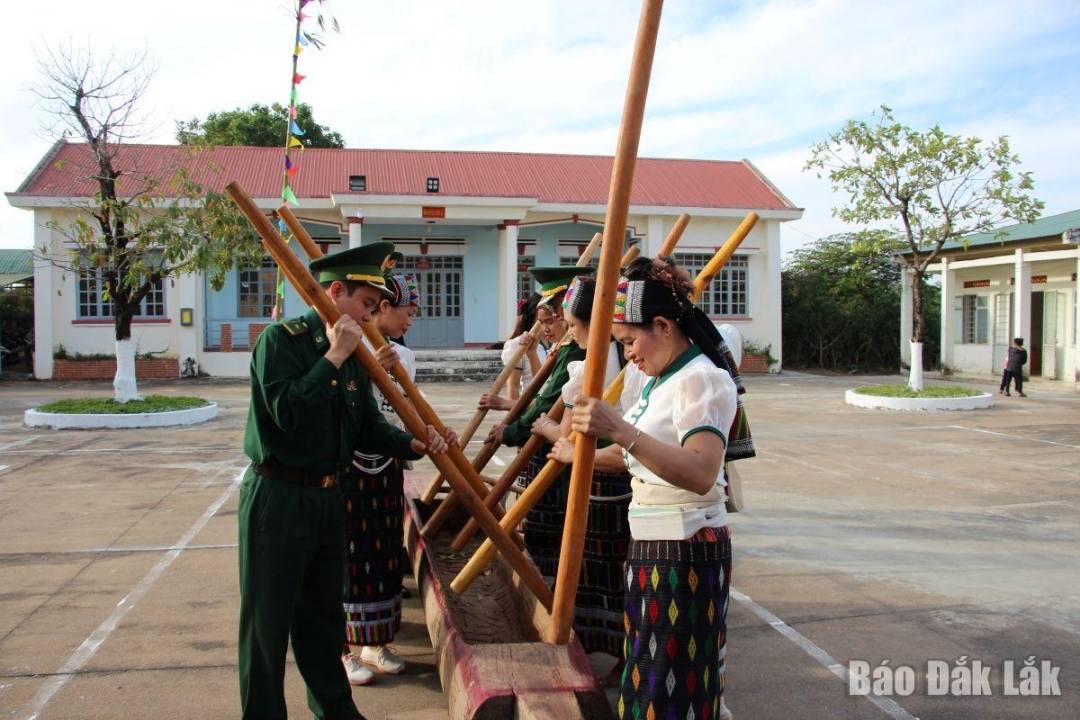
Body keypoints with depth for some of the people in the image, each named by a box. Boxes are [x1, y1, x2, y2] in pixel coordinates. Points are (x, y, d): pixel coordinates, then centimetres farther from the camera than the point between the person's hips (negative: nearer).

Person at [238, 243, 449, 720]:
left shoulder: (351, 355, 10)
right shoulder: (282, 339, -13)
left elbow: (368, 426, 9)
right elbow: (286, 411, -26)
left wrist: (411, 443, -8)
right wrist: (333, 357, -23)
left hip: (328, 497, 8)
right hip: (277, 497, -8)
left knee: (324, 614, 20)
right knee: (268, 621, 5)